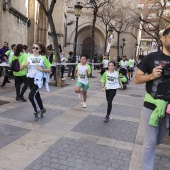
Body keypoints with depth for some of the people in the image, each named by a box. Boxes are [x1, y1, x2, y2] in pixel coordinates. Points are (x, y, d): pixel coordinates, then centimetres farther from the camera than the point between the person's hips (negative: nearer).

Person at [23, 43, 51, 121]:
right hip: (30, 79, 4)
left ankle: (36, 112, 5)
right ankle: (42, 109, 40)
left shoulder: (43, 58, -5)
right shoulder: (28, 57, 3)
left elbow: (49, 70, -2)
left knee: (31, 96, -18)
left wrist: (42, 69, -20)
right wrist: (25, 65, -16)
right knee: (36, 95, 16)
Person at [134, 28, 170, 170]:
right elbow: (137, 79, -3)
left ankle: (148, 151, 51)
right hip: (152, 106, -3)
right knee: (150, 141, 5)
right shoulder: (152, 57, -7)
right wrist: (151, 76, -20)